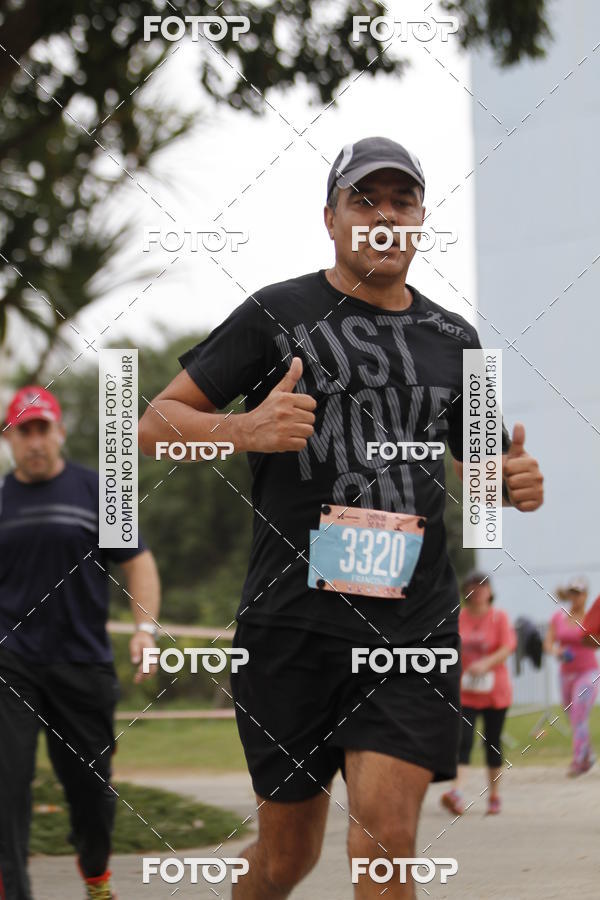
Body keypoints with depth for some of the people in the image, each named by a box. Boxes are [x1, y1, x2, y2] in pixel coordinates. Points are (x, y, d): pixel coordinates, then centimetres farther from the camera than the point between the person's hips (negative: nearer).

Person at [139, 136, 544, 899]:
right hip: (294, 620, -2)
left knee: (387, 836, -14)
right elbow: (154, 423, 1)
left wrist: (511, 482, 4)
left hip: (414, 622, 2)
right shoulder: (278, 314, 2)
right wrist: (243, 430, -19)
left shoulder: (453, 339, 14)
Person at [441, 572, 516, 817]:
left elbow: (507, 647, -13)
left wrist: (486, 663, -29)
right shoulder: (458, 618, 4)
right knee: (463, 741, -14)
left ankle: (494, 795, 22)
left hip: (495, 692, -1)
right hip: (465, 693, 1)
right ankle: (458, 792, -26)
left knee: (493, 742, 8)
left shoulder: (499, 617, -1)